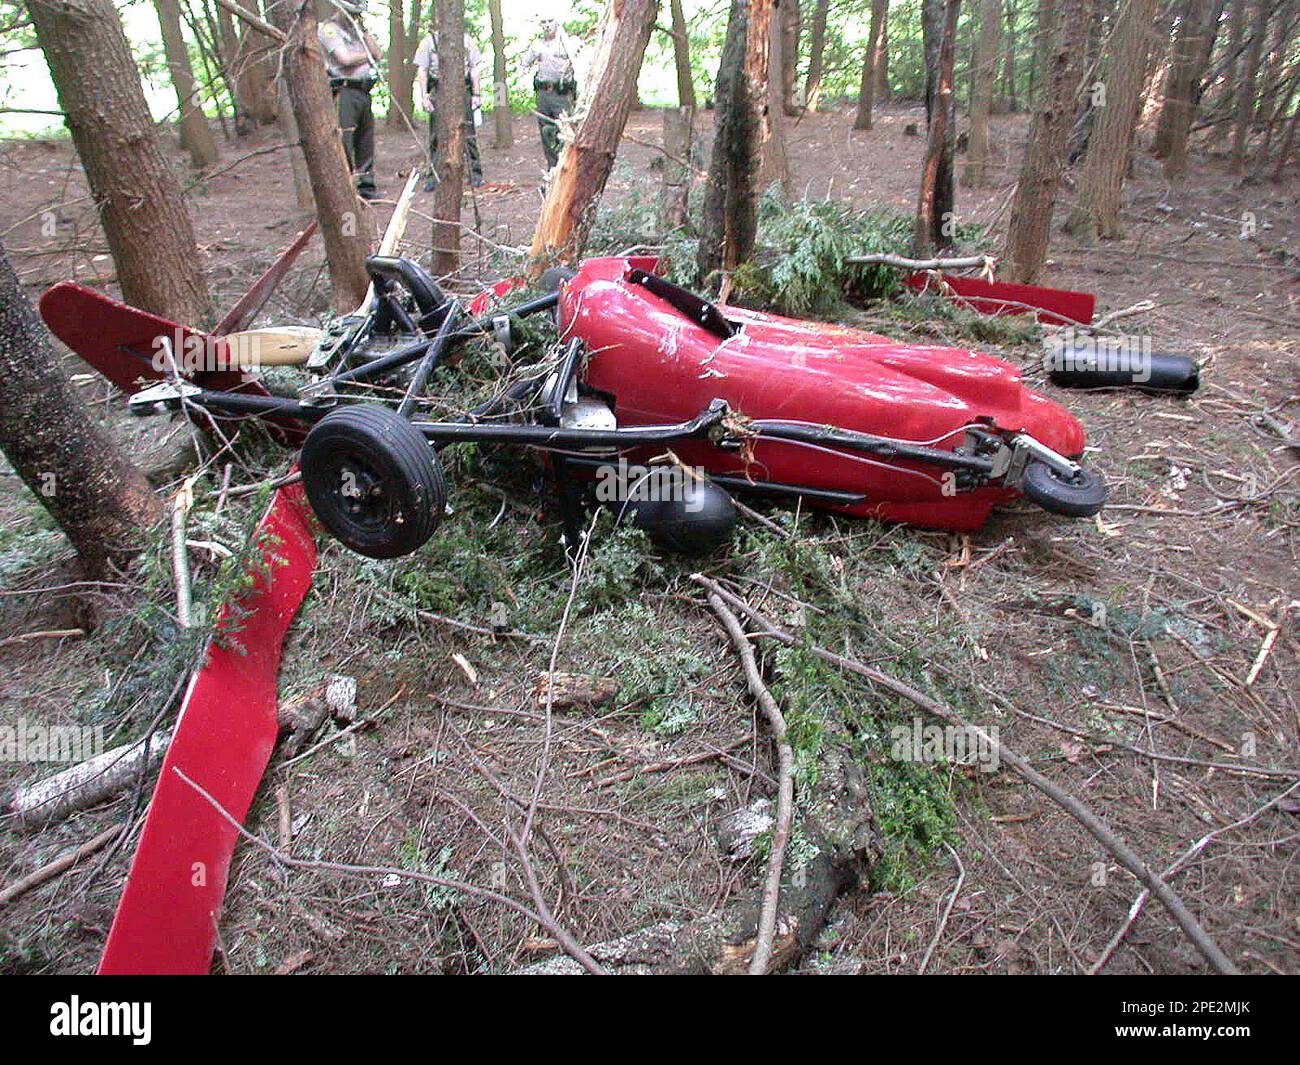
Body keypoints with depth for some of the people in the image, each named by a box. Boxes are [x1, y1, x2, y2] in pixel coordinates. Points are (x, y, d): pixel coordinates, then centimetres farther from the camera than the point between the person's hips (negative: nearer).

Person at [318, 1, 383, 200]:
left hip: (364, 92, 8)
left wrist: (363, 31, 7)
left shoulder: (355, 30, 22)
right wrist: (367, 56, 1)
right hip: (344, 92, -8)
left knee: (365, 141, 9)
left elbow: (377, 55, 14)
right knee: (344, 142, -13)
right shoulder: (329, 29, -2)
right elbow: (345, 58, -15)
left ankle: (366, 186, 16)